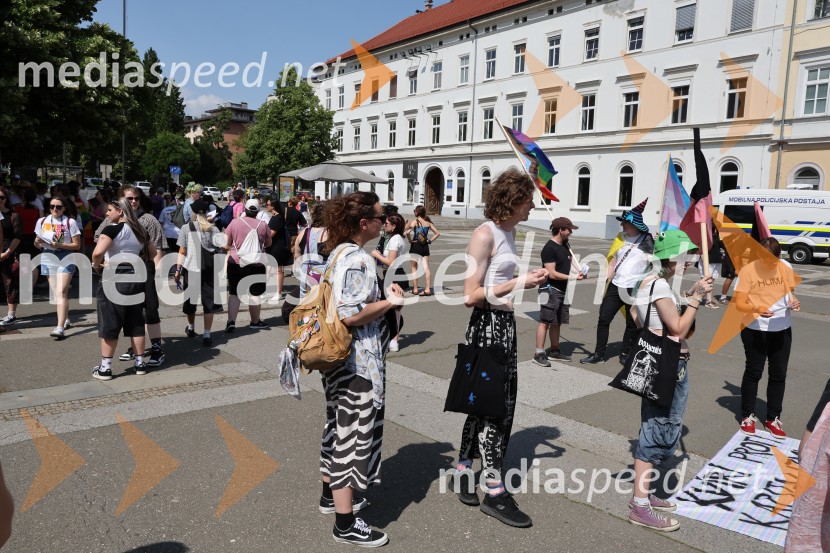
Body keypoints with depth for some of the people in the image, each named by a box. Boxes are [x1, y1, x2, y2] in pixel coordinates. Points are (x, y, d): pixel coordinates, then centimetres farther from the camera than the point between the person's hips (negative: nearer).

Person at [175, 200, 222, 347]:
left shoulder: (186, 228, -1)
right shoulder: (213, 228, -1)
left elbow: (182, 252, -3)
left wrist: (177, 270, 1)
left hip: (190, 268, 1)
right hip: (208, 269, -1)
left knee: (190, 299, 18)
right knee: (209, 301, 4)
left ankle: (191, 328, 39)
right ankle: (206, 335, -3)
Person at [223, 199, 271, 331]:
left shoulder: (235, 222, -4)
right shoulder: (262, 225, -3)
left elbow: (226, 244, -1)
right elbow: (268, 244, 10)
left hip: (236, 262, 0)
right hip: (256, 264, 0)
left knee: (234, 293, 8)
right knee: (255, 293, 10)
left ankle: (231, 322, 0)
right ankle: (255, 322, 20)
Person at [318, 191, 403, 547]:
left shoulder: (337, 252, 10)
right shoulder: (358, 260, -21)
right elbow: (351, 315, -27)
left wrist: (383, 294, 11)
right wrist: (390, 302, -15)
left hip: (338, 357, 10)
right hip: (357, 363, -10)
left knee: (339, 427, 21)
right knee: (355, 434, -1)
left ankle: (332, 494, 38)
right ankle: (346, 524, 10)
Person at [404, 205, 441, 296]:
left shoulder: (415, 221, -7)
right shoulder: (428, 222, 7)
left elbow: (408, 232, -23)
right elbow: (437, 233, 7)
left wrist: (410, 240, -8)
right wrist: (430, 241, 7)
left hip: (415, 245, -4)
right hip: (425, 246, 4)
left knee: (414, 268, 8)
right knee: (426, 268, 1)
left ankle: (415, 289, 9)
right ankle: (428, 289, -4)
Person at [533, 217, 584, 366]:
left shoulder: (565, 245, 12)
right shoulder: (549, 248, -16)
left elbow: (569, 262, 25)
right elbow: (552, 273, -20)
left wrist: (578, 272, 5)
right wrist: (573, 277, -20)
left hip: (562, 290, 9)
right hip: (550, 289, -9)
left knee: (557, 322, 15)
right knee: (545, 321, -7)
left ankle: (554, 350, 26)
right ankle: (539, 353, -4)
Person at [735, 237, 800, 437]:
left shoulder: (786, 267, -1)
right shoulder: (748, 270, -14)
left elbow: (790, 292, 13)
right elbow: (739, 304, -14)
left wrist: (794, 302, -10)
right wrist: (756, 309, -34)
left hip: (782, 329, 4)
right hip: (755, 329, -4)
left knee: (778, 375, 11)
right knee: (753, 372, 8)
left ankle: (773, 419, 26)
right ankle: (748, 416, 24)